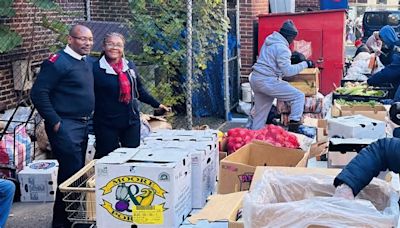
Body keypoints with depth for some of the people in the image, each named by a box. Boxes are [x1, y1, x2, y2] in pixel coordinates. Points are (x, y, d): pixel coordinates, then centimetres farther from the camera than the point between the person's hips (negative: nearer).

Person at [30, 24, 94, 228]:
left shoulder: (87, 62, 12)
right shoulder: (57, 62, -14)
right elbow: (38, 93, -17)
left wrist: (88, 119, 15)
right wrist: (54, 122, -18)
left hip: (82, 125, 9)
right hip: (65, 126, -9)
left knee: (76, 170, 15)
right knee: (72, 172, -9)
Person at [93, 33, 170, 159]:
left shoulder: (130, 66, 9)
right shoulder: (96, 68, -7)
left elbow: (139, 90, 20)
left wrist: (157, 104, 21)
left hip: (131, 121, 5)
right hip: (107, 124, -5)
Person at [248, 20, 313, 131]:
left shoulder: (269, 41, 13)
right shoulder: (282, 48, -16)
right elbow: (287, 71, -17)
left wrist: (290, 57, 25)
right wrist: (305, 64, -8)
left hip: (255, 78, 10)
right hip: (267, 81, -10)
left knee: (260, 111, 18)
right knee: (299, 96, -5)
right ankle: (293, 129, -10)